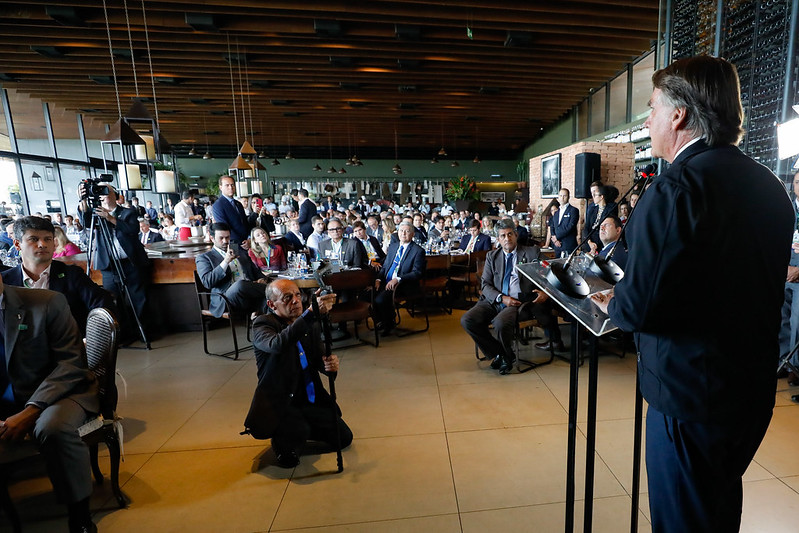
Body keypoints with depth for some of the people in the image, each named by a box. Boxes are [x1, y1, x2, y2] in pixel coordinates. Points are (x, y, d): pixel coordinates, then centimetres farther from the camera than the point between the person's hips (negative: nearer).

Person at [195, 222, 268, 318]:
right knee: (240, 284, -37)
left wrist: (261, 279, 3)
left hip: (250, 294, 5)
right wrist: (225, 261, -11)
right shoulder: (204, 258, 12)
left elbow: (255, 270, 27)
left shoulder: (240, 250, 26)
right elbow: (207, 282, -4)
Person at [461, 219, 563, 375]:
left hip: (520, 302, -4)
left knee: (500, 323, -34)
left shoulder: (531, 252, 8)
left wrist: (545, 292, -17)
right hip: (495, 301, 4)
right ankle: (498, 354, 1)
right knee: (467, 320, -19)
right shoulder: (492, 256, 15)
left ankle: (507, 355, 0)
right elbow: (485, 284, 8)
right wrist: (502, 298, -11)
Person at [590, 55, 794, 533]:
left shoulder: (676, 188, -23)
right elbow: (759, 286, 11)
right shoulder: (770, 187, 4)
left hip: (690, 392, -8)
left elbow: (640, 305, -27)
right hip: (753, 389, 8)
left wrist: (613, 304, -4)